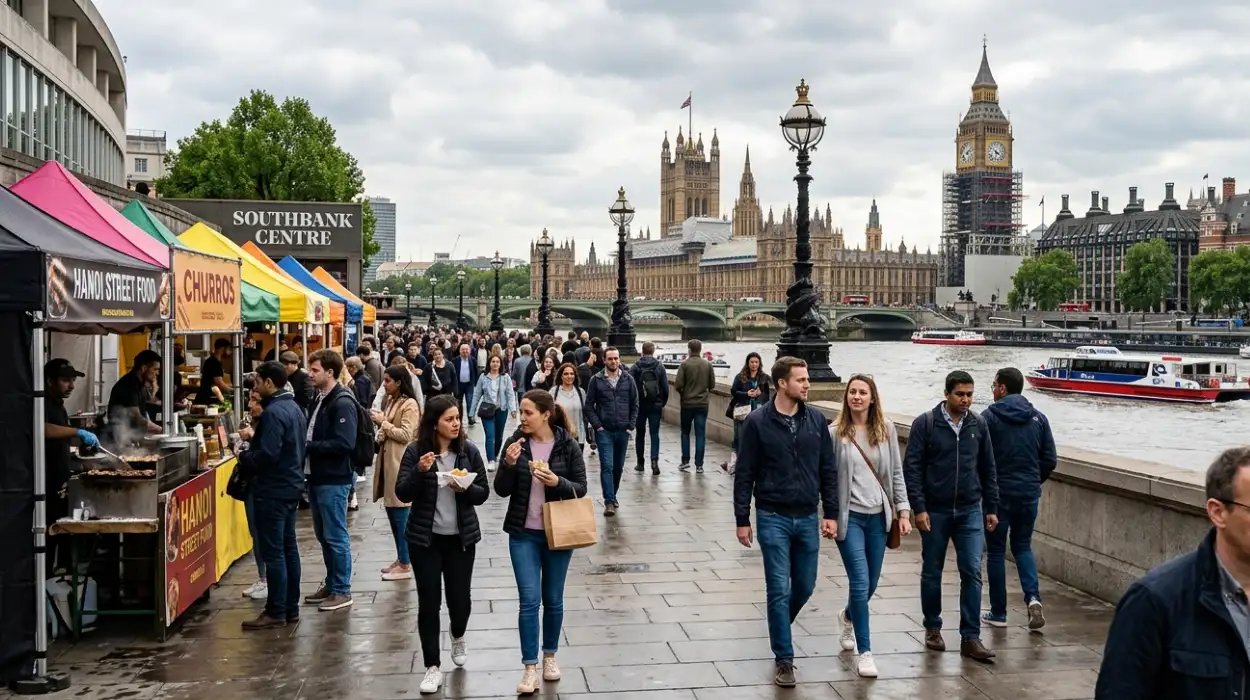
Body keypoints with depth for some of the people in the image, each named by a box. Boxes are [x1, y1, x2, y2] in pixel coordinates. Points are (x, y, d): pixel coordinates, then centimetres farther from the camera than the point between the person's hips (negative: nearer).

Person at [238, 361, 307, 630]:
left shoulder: (273, 412, -19)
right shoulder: (294, 408, 12)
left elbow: (267, 454, -26)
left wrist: (244, 459, -9)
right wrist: (254, 441, 12)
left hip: (272, 491, -10)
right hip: (291, 486, 10)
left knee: (273, 552, -5)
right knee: (289, 548, 13)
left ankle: (276, 613, 0)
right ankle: (291, 608, 20)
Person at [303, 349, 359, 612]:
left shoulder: (342, 403, -15)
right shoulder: (320, 399, 13)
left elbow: (344, 443, -24)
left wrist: (307, 447, -19)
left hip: (334, 480, -9)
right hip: (317, 477, 9)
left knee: (335, 537, -1)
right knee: (323, 535, 16)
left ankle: (342, 591, 8)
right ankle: (331, 584, 27)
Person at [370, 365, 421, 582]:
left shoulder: (410, 404, -12)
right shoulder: (389, 400, 14)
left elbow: (406, 435, -18)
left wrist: (384, 423, -14)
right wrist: (379, 422, 6)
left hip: (400, 463, -9)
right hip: (387, 460, 9)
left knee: (400, 514, -5)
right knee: (391, 511, 12)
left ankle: (405, 565, 1)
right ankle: (400, 559, 22)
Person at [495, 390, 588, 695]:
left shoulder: (567, 446, -8)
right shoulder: (515, 442, -5)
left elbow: (581, 489, -4)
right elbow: (502, 490, -4)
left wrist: (558, 482, -23)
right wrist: (509, 464, -22)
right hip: (523, 534, 0)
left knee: (553, 599, 12)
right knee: (529, 599, -4)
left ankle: (550, 655, 31)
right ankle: (530, 667, 2)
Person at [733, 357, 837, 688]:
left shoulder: (816, 419, 1)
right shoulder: (758, 422, -8)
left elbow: (828, 470, 6)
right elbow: (744, 475, -4)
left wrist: (830, 514, 3)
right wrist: (742, 520, -4)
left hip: (807, 518, 3)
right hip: (772, 518, -3)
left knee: (805, 586, 13)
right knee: (779, 589, 0)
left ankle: (779, 627, 41)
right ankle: (784, 659, 11)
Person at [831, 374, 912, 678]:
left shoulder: (886, 429, 1)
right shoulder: (835, 433, -6)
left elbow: (896, 472, 6)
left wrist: (903, 510, 1)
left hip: (878, 515, 3)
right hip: (849, 516, -3)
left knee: (871, 583, 13)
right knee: (860, 582, -9)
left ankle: (848, 616, 47)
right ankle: (865, 652, 3)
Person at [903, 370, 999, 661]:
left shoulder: (978, 425, 4)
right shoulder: (925, 424, -7)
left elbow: (988, 470, 11)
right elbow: (912, 468, -8)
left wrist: (991, 508, 9)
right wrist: (919, 508, -13)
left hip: (970, 511, 2)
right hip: (935, 511, -2)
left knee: (972, 573, -3)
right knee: (931, 573, 10)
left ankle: (970, 637, 2)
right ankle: (933, 628, 27)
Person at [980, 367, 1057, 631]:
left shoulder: (989, 416, -10)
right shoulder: (1038, 418, 4)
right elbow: (1050, 459, 4)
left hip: (998, 493, -4)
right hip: (1029, 494, 4)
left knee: (996, 551, 7)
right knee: (1022, 545, 18)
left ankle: (998, 613, 11)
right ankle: (1033, 597, -4)